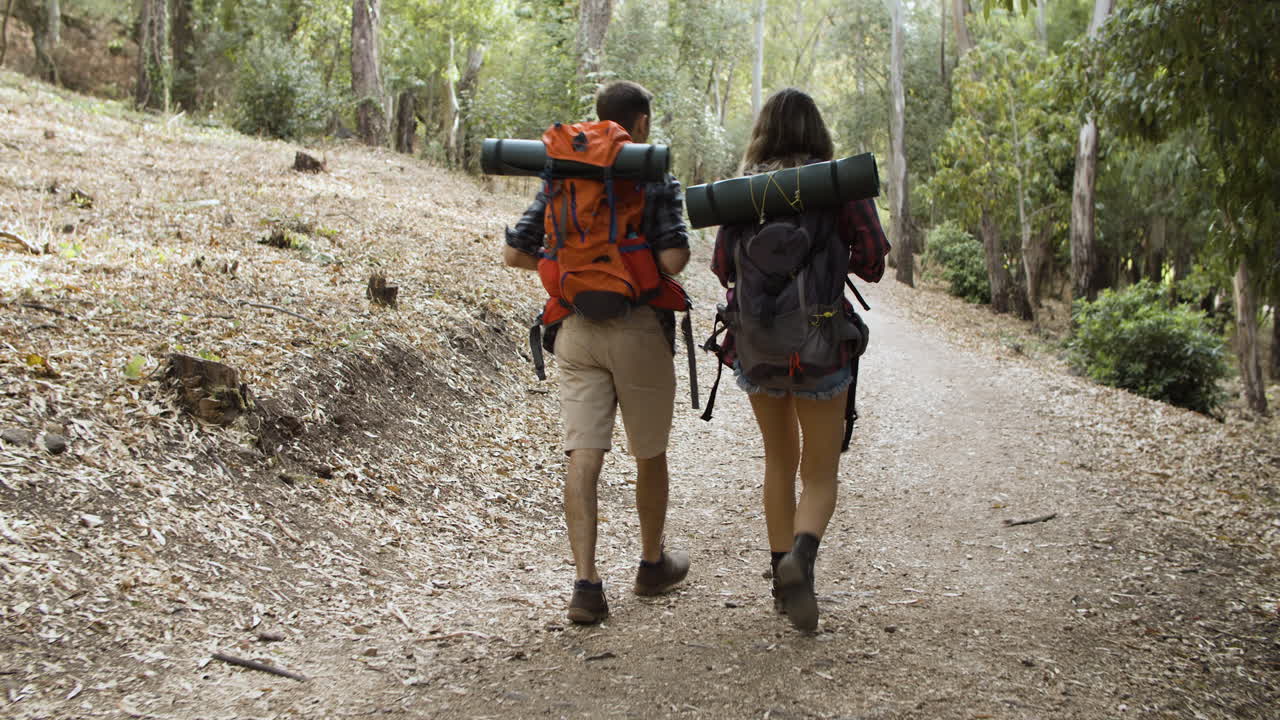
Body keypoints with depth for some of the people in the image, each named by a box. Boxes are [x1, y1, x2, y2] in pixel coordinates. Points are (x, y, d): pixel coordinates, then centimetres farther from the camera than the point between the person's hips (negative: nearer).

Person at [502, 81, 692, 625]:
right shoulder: (657, 181, -5)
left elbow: (515, 253, 4)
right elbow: (673, 260, -17)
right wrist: (644, 265, 6)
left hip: (577, 329, 3)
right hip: (639, 329, -3)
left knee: (584, 457, -2)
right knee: (649, 454, 15)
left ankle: (586, 584, -10)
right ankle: (652, 564, 31)